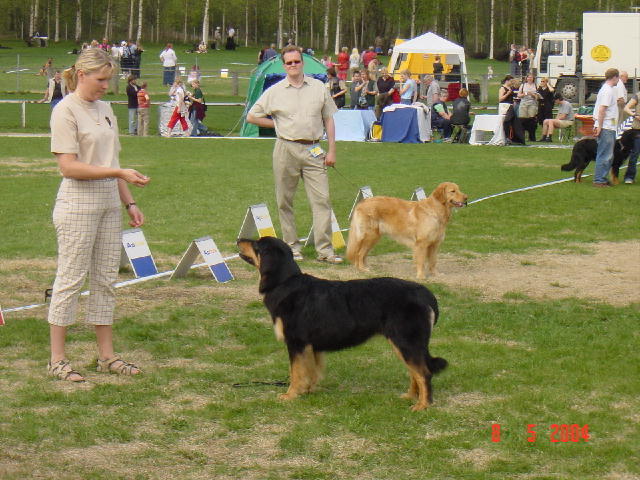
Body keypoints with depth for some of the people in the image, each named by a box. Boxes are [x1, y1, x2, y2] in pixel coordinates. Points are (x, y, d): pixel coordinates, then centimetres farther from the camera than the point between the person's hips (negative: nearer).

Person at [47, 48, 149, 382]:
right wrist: (119, 173, -21)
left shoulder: (105, 109, 13)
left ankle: (107, 355, 18)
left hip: (109, 205, 7)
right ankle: (56, 360, 6)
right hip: (78, 206, -7)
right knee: (71, 280, -2)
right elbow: (68, 166, -17)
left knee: (106, 280, 10)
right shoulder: (66, 111, -10)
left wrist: (129, 203, 15)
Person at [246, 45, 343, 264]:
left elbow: (329, 120, 13)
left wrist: (332, 150, 6)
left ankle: (325, 249, -7)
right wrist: (278, 124, 4)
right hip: (286, 149, 0)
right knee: (285, 202, 3)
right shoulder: (275, 91, 6)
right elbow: (252, 116, 12)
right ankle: (292, 247, 14)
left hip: (313, 151, 0)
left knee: (322, 200, -8)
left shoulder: (318, 88, 10)